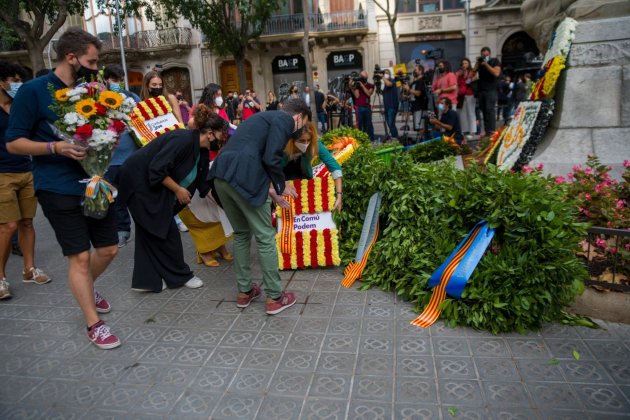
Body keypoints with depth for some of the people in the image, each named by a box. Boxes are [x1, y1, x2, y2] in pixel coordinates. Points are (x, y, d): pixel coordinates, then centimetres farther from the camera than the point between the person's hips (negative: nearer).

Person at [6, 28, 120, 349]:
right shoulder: (34, 91, -7)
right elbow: (13, 143, -7)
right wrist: (56, 147, -23)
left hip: (94, 181, 6)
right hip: (59, 189, -6)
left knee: (108, 248, 11)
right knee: (80, 256, -3)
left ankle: (85, 289, 41)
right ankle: (94, 325, 12)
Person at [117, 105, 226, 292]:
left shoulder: (201, 150, 4)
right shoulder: (183, 140, -24)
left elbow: (203, 184, 9)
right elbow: (157, 169, -27)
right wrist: (178, 189, -17)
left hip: (151, 187, 9)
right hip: (139, 182, -9)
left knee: (149, 233, 11)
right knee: (165, 231, -2)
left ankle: (145, 280, 19)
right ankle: (180, 275, 12)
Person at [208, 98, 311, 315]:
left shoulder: (266, 117, 29)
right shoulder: (285, 120, 3)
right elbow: (271, 158, -11)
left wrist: (268, 187, 33)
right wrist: (281, 185, 5)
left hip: (222, 175, 9)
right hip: (243, 178, -9)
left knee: (241, 233, 21)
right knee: (265, 237, 3)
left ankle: (244, 292, 29)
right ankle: (274, 298, 12)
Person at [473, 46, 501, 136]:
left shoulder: (495, 61, 5)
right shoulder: (480, 62, 18)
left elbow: (496, 73, -12)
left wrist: (486, 64, -12)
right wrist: (477, 63, -3)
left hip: (491, 90, -5)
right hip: (480, 90, 5)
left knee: (490, 110, -13)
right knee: (483, 111, 2)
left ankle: (491, 131, -14)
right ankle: (486, 130, 4)